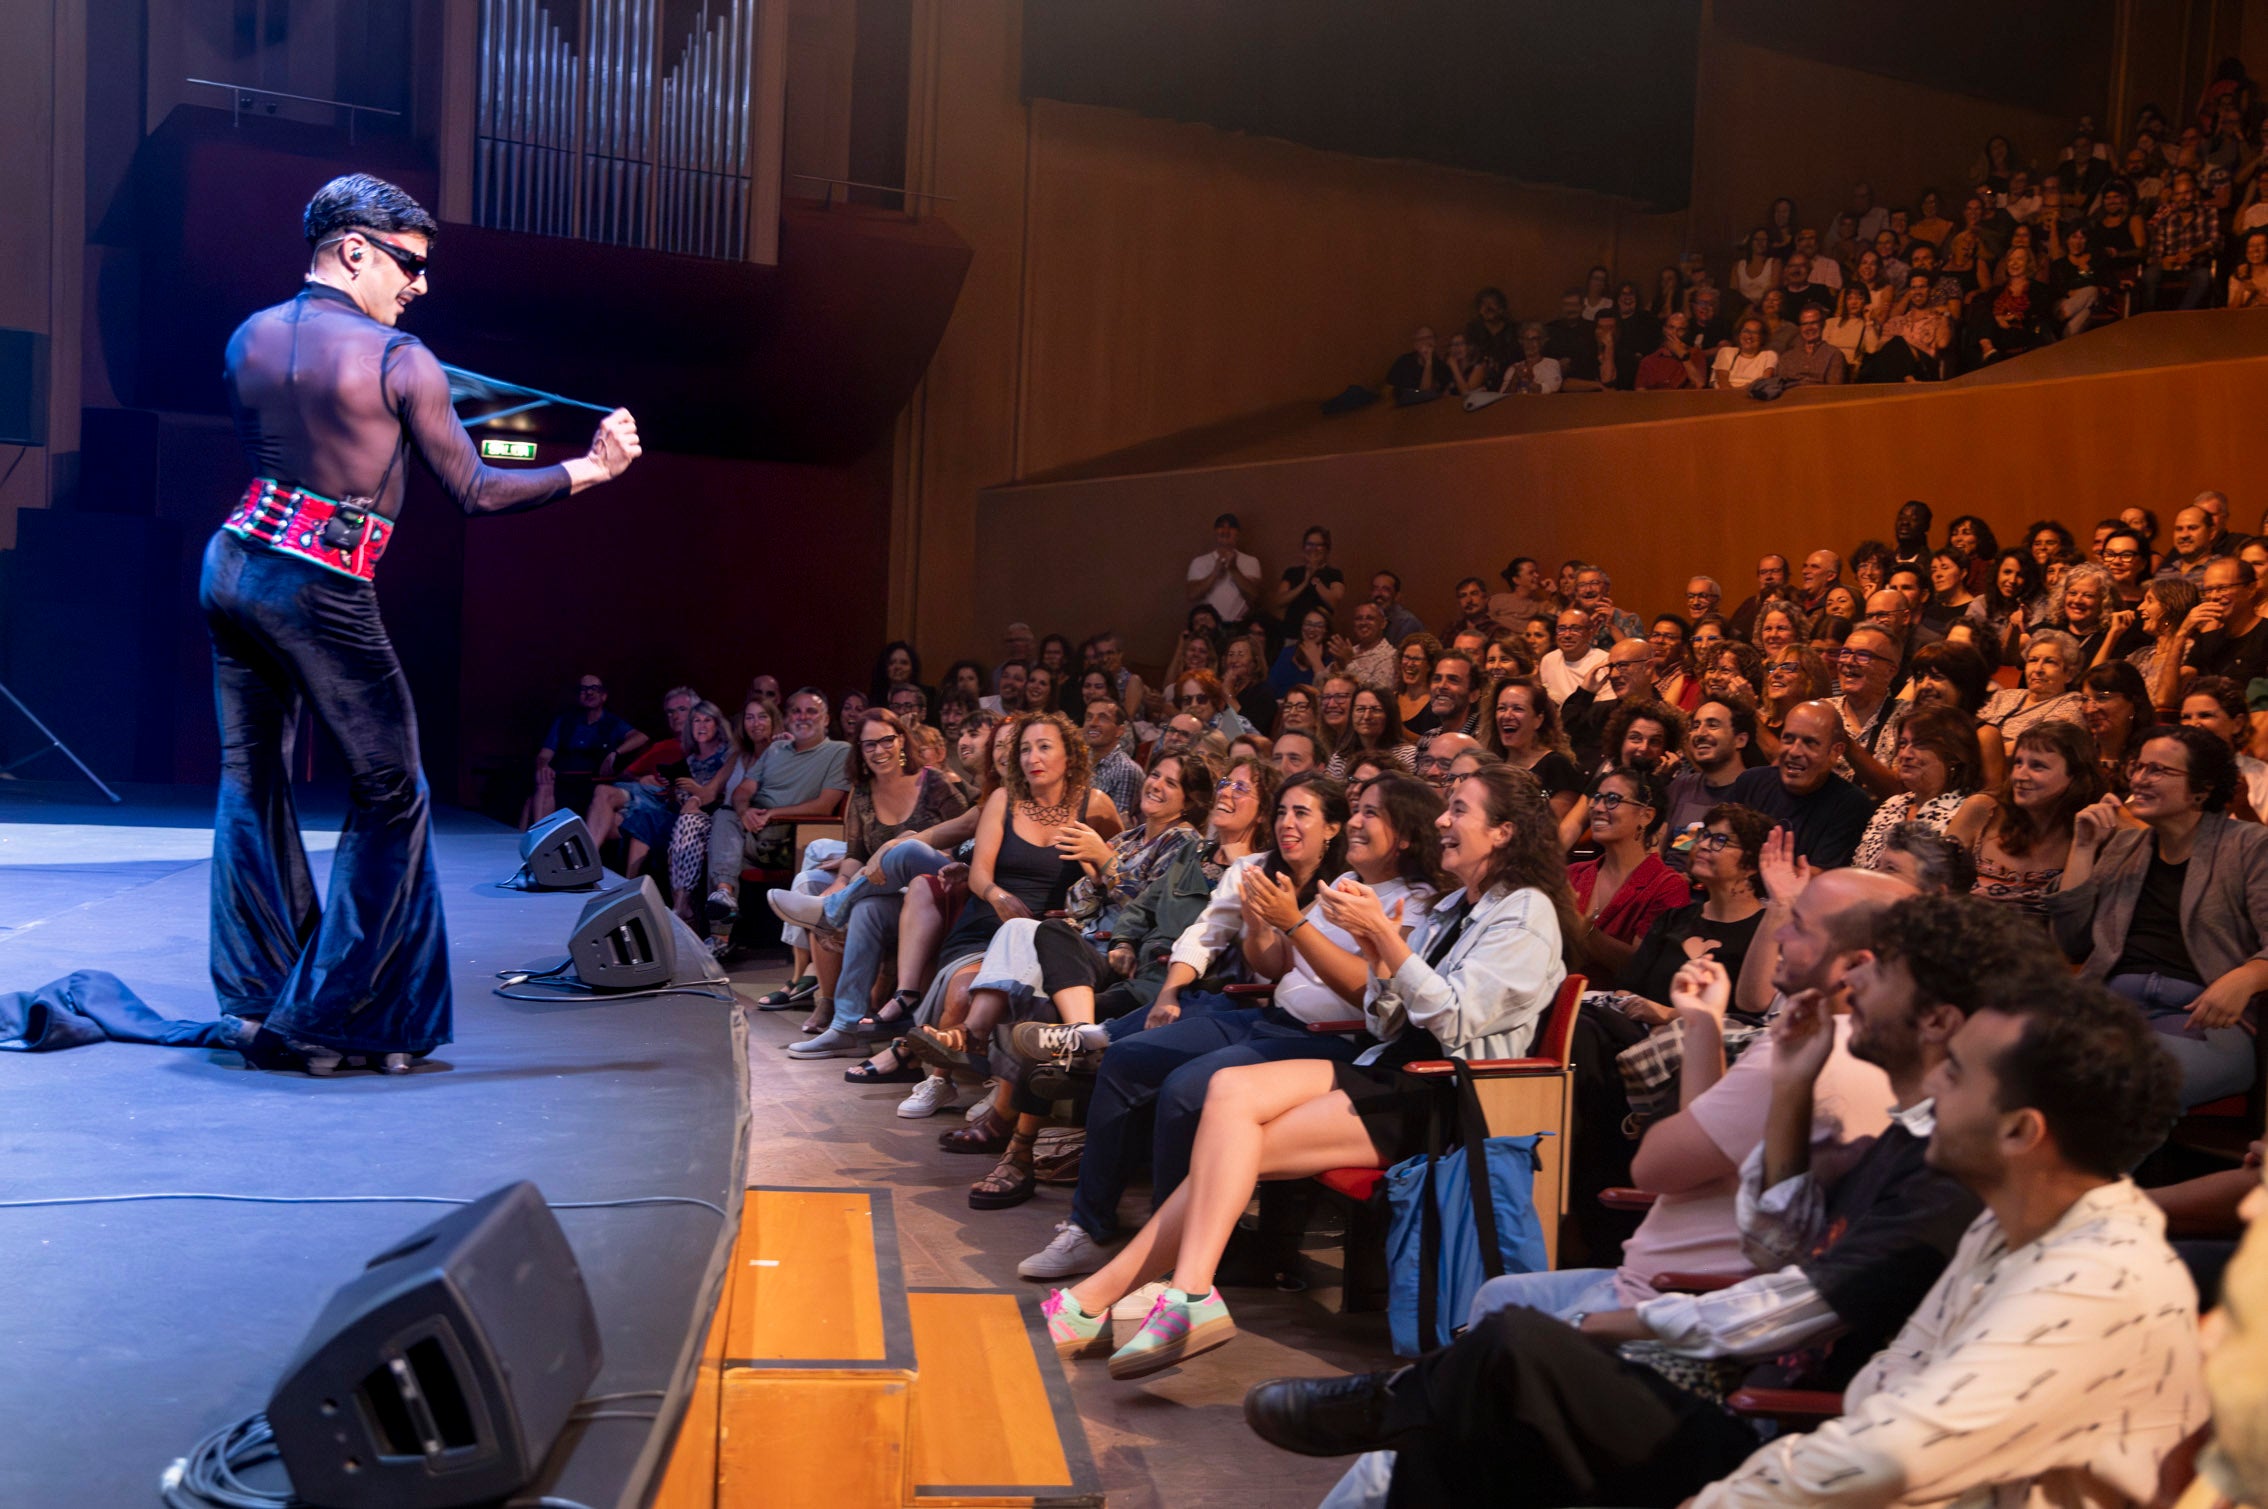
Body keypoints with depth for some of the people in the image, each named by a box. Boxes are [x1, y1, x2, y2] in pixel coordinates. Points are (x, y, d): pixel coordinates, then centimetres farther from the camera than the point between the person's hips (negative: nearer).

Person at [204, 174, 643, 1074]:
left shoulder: (248, 339, 10)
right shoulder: (400, 362, -8)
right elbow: (473, 493, -5)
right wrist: (588, 470, 5)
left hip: (234, 562, 7)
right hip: (321, 591, -7)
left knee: (251, 777, 14)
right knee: (392, 795, 6)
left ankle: (256, 1003, 15)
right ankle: (325, 1016, 6)